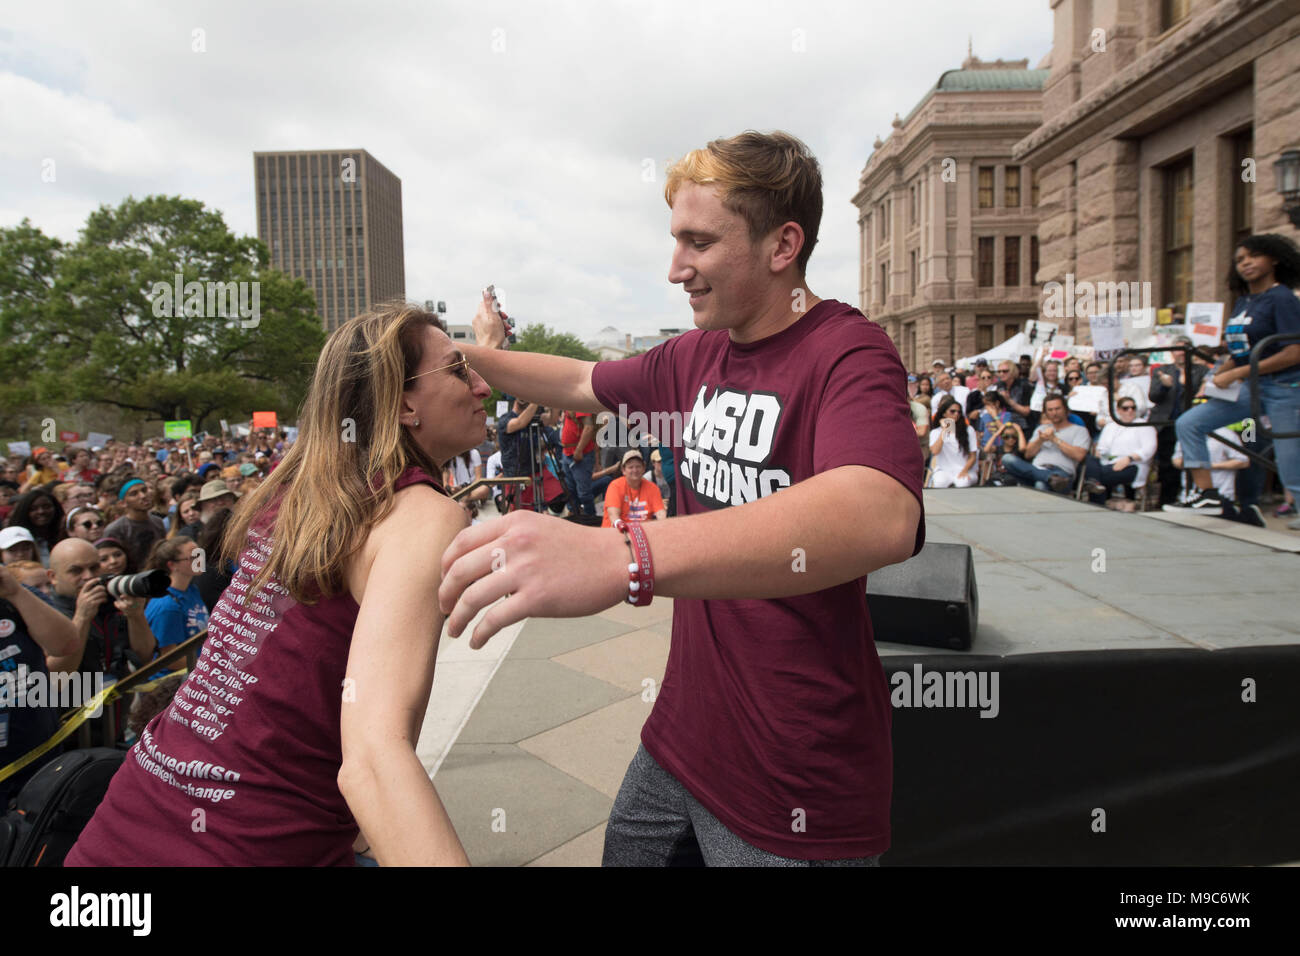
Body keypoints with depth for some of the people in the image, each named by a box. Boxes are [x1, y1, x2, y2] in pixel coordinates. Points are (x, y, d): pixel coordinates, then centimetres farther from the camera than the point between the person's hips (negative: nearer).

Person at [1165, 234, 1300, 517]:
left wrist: (1235, 374, -21)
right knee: (1188, 423, -4)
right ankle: (1207, 496, -1)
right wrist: (1215, 377, 0)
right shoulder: (1242, 301, 11)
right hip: (1250, 387, 8)